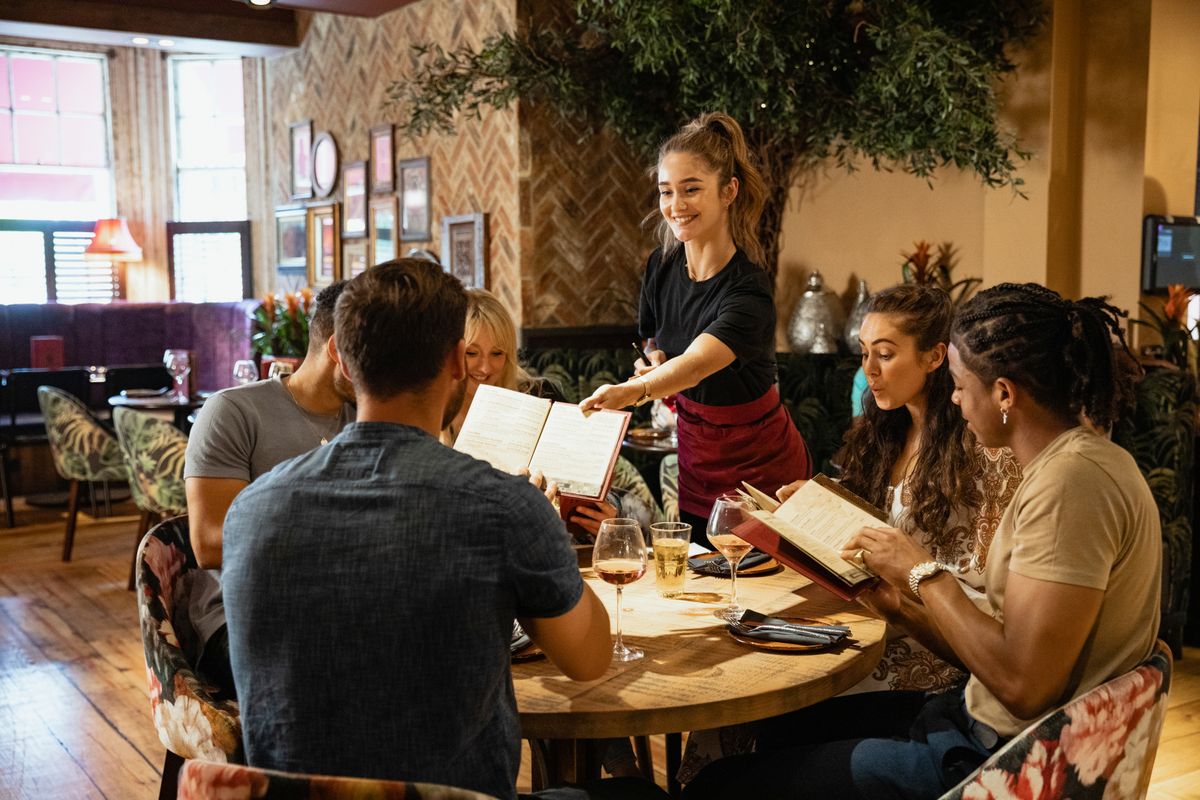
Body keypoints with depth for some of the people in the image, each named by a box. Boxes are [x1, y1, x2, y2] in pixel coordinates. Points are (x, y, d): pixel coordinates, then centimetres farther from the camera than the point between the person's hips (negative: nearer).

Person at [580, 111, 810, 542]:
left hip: (760, 466, -5)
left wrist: (631, 391, -61)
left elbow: (695, 364, -43)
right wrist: (652, 359, -12)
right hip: (695, 456, 6)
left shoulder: (748, 292, -26)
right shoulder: (662, 266, -7)